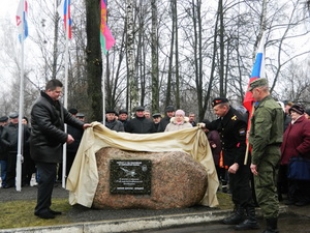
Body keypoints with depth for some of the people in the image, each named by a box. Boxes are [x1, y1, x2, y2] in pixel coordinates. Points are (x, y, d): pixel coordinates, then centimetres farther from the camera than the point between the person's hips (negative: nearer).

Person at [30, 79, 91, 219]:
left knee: (50, 178, 13)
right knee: (46, 178, -7)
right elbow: (47, 126, -27)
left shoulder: (56, 103, 14)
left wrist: (81, 125, 2)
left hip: (52, 147, 10)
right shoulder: (40, 105, -18)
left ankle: (45, 207, 21)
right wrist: (65, 137, -24)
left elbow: (67, 117, 18)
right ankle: (40, 209, 3)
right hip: (44, 148, -10)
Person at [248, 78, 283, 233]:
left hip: (266, 153, -10)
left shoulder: (264, 108, -17)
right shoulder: (276, 105, 15)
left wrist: (254, 160, -20)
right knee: (271, 190, 16)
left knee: (264, 192, -5)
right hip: (275, 150, 10)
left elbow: (261, 137, -24)